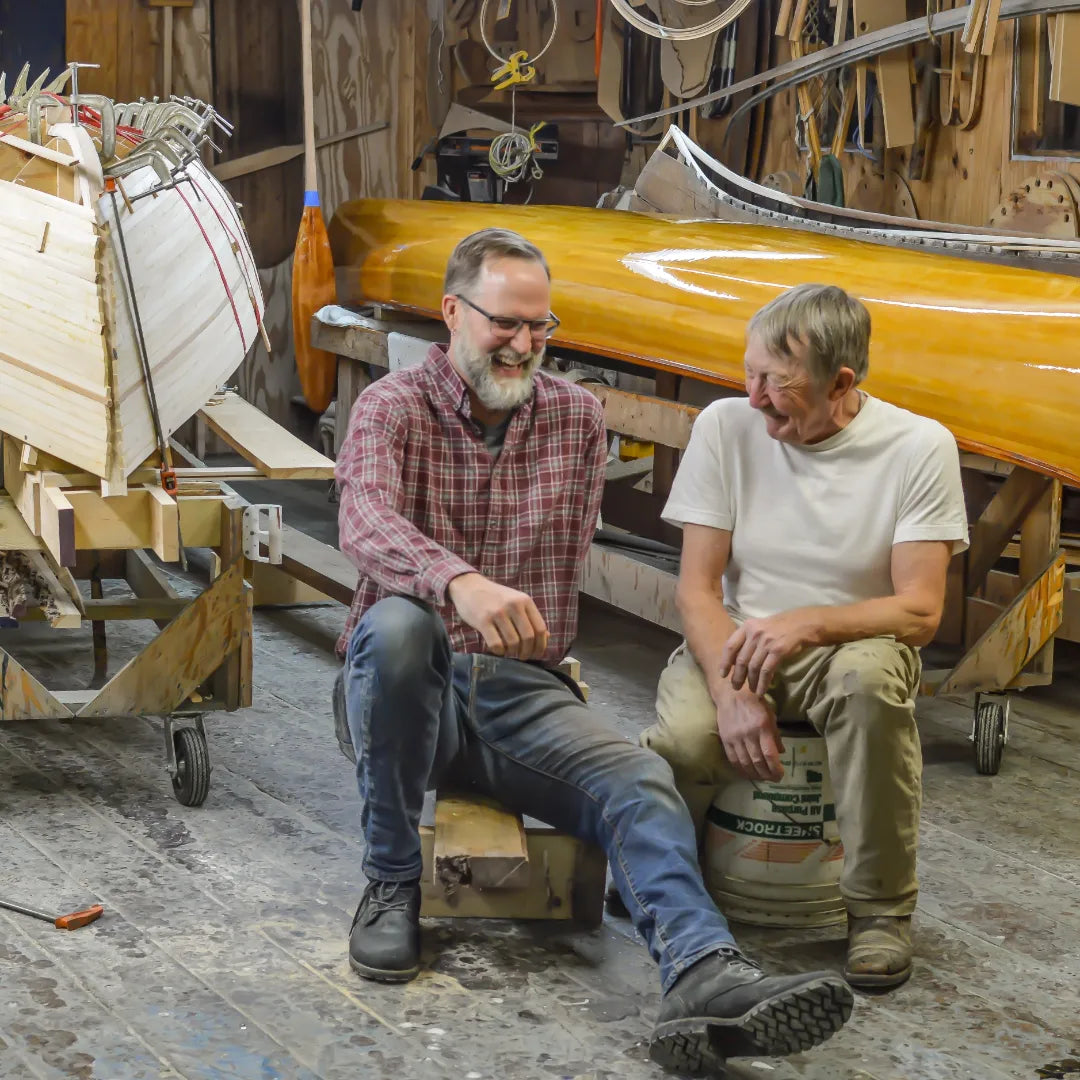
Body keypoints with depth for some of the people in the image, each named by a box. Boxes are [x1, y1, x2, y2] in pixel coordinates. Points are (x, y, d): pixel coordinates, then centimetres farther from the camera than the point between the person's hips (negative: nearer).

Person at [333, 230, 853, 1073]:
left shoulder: (579, 419, 11)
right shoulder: (391, 408, -2)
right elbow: (366, 522, -25)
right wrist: (461, 583, -44)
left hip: (519, 689, 3)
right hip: (409, 686, -3)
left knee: (638, 779, -25)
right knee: (398, 623, -37)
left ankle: (704, 977, -50)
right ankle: (392, 884, -18)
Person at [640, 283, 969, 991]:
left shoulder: (920, 447, -10)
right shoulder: (727, 427, -4)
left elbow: (920, 612, -13)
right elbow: (698, 587, -5)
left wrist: (808, 622, -31)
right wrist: (732, 690, -23)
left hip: (850, 645, -1)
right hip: (734, 641, 1)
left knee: (871, 675, -38)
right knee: (683, 739, -32)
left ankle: (881, 909, -18)